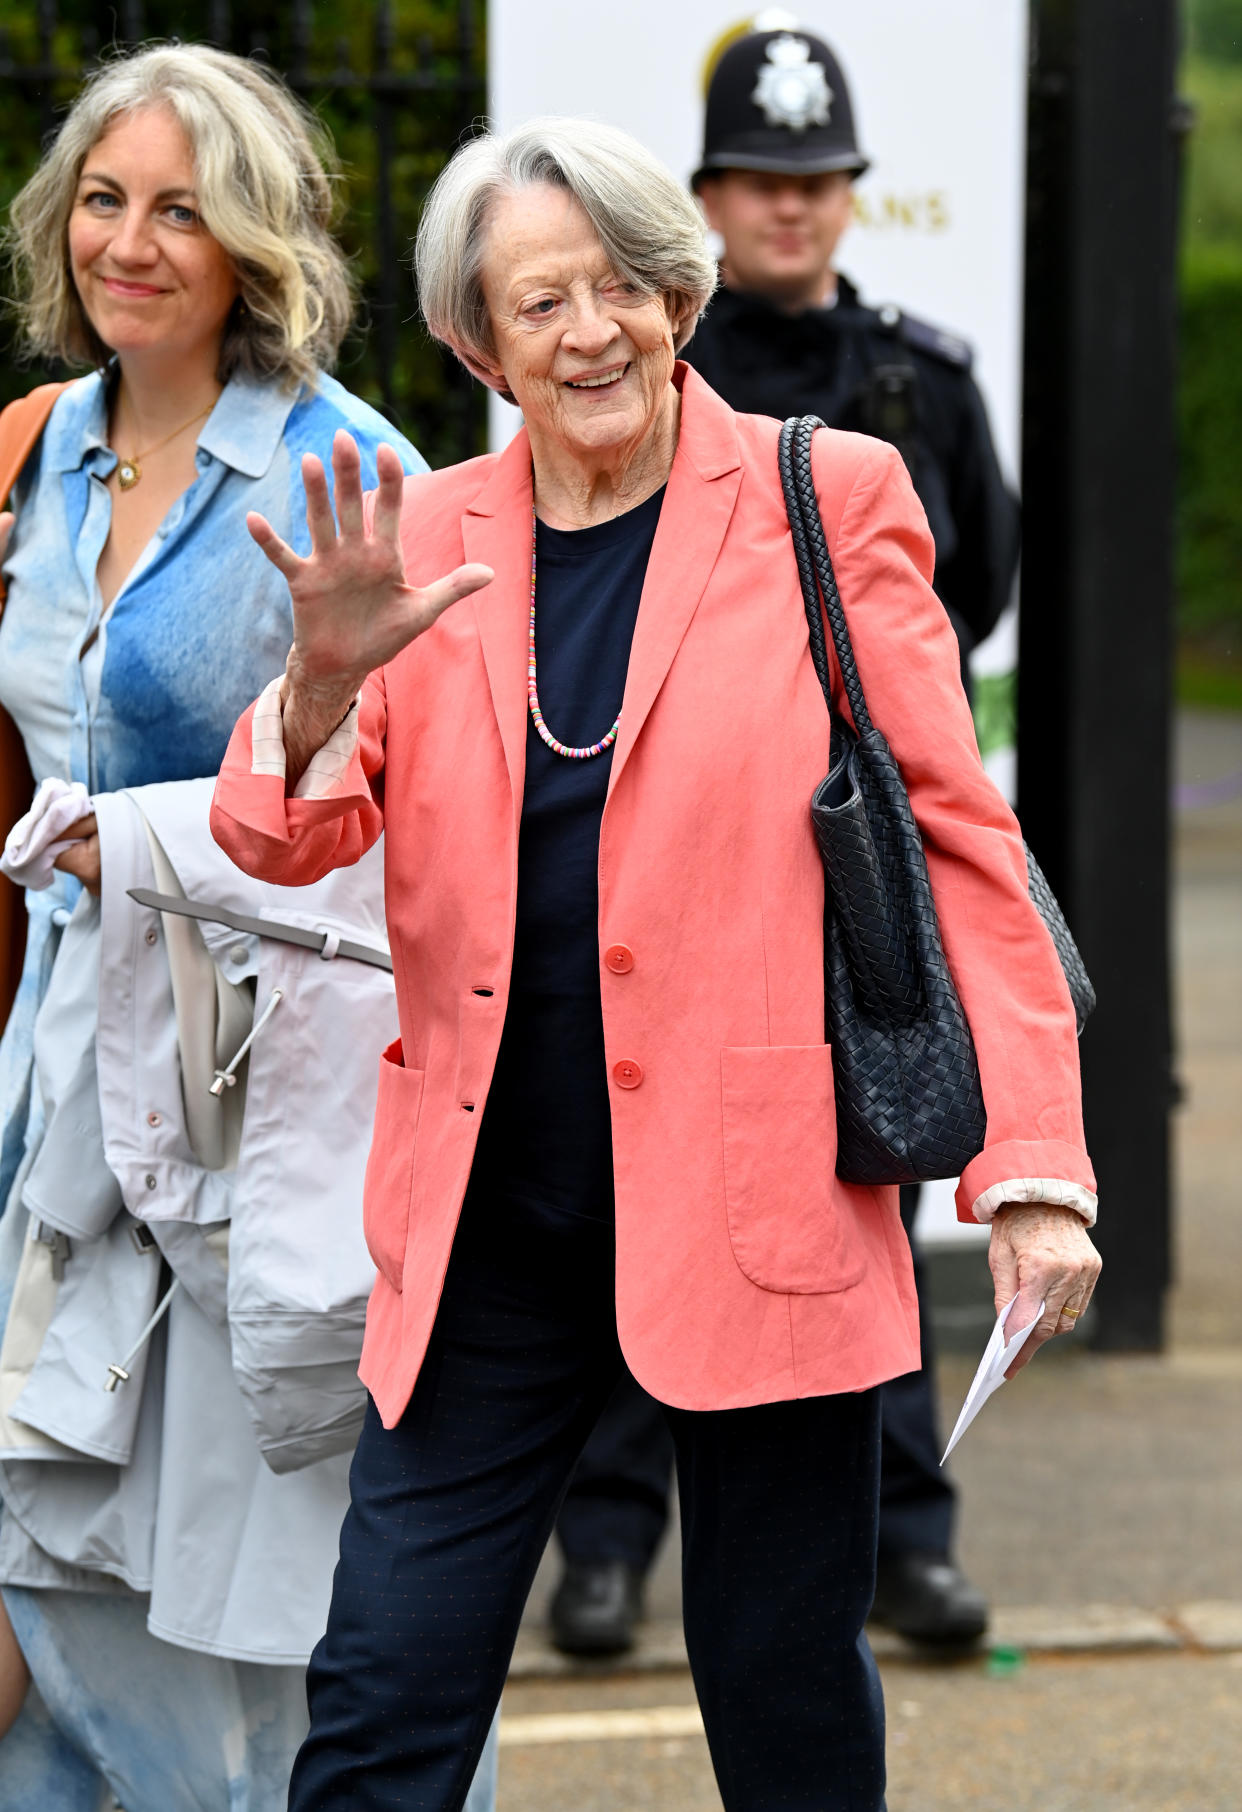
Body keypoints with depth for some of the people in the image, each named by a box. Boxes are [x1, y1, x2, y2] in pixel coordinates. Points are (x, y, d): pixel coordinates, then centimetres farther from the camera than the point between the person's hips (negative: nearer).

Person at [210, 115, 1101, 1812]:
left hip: (764, 1200, -2)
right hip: (490, 1221, 3)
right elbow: (286, 841, 2)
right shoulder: (426, 539, 8)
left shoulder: (829, 499, 0)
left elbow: (956, 839, 0)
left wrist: (1030, 1168, -6)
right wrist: (325, 677, -20)